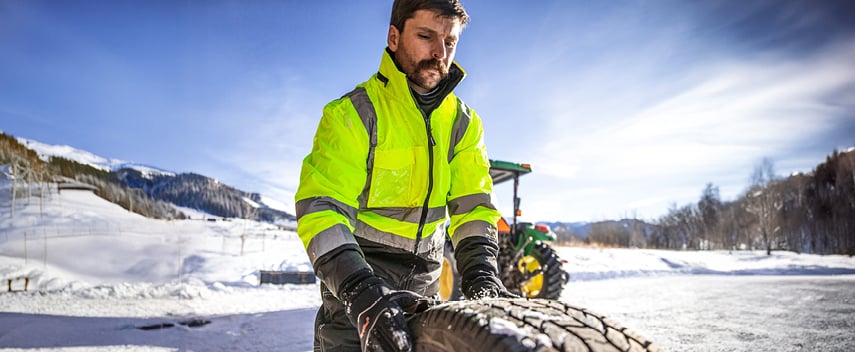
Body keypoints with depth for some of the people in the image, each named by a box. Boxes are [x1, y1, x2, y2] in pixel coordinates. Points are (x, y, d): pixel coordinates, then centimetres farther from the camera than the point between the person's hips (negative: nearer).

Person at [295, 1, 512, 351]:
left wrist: (481, 275, -22)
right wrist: (361, 291, -38)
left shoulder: (463, 123, 1)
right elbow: (321, 208, -23)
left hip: (423, 283, 4)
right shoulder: (352, 114, -15)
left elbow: (472, 205, -4)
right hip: (353, 277, -4)